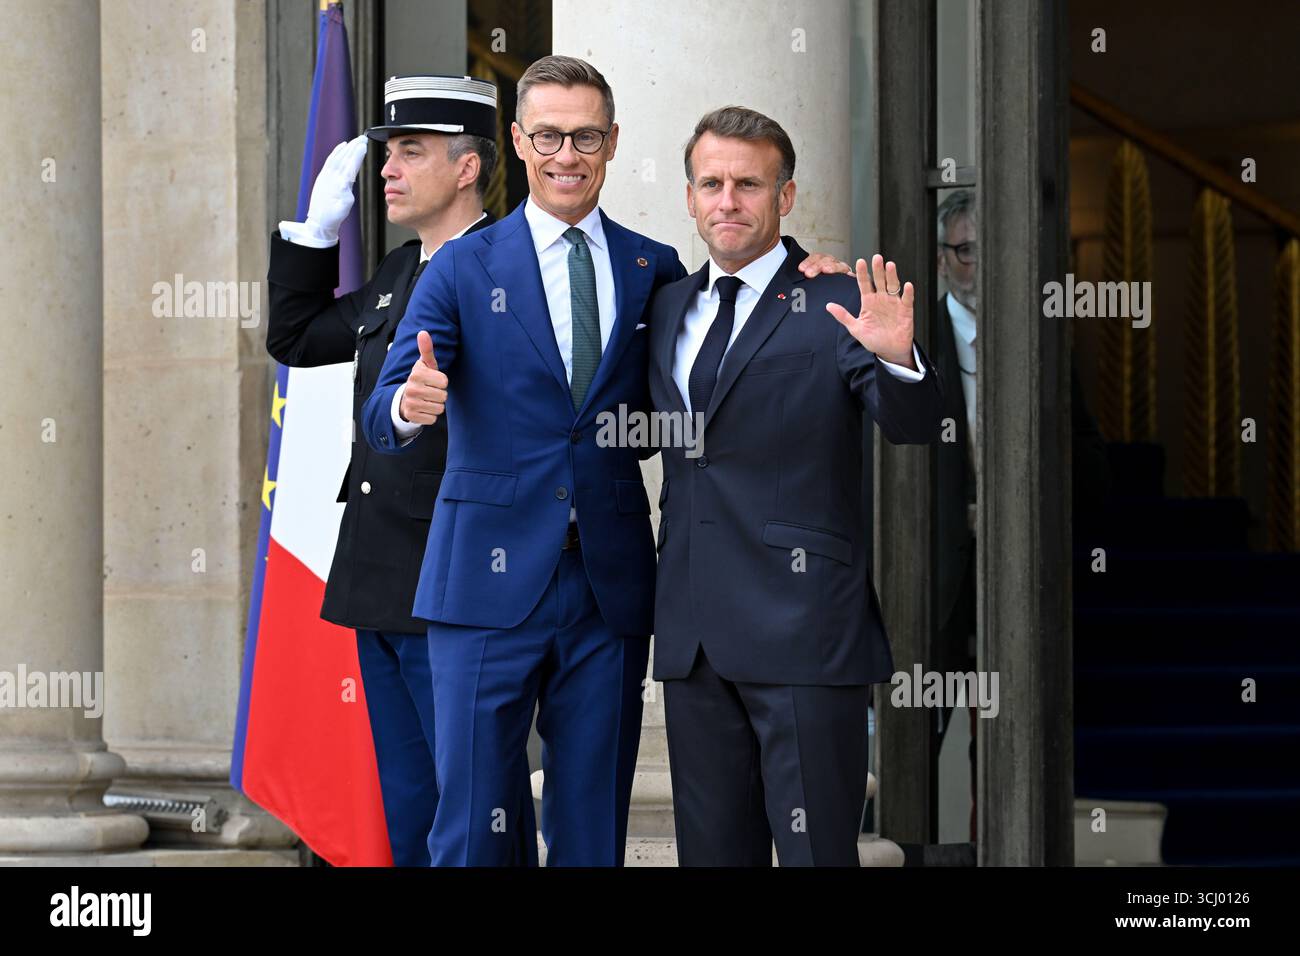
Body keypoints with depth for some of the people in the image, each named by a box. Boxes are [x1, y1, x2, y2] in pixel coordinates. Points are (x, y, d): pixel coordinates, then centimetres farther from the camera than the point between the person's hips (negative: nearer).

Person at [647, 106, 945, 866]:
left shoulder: (835, 308, -4)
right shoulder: (669, 308, 15)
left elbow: (915, 426, -17)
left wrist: (897, 359, -38)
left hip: (802, 632, -6)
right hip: (695, 634, 6)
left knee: (815, 849, -5)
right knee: (713, 850, 11)